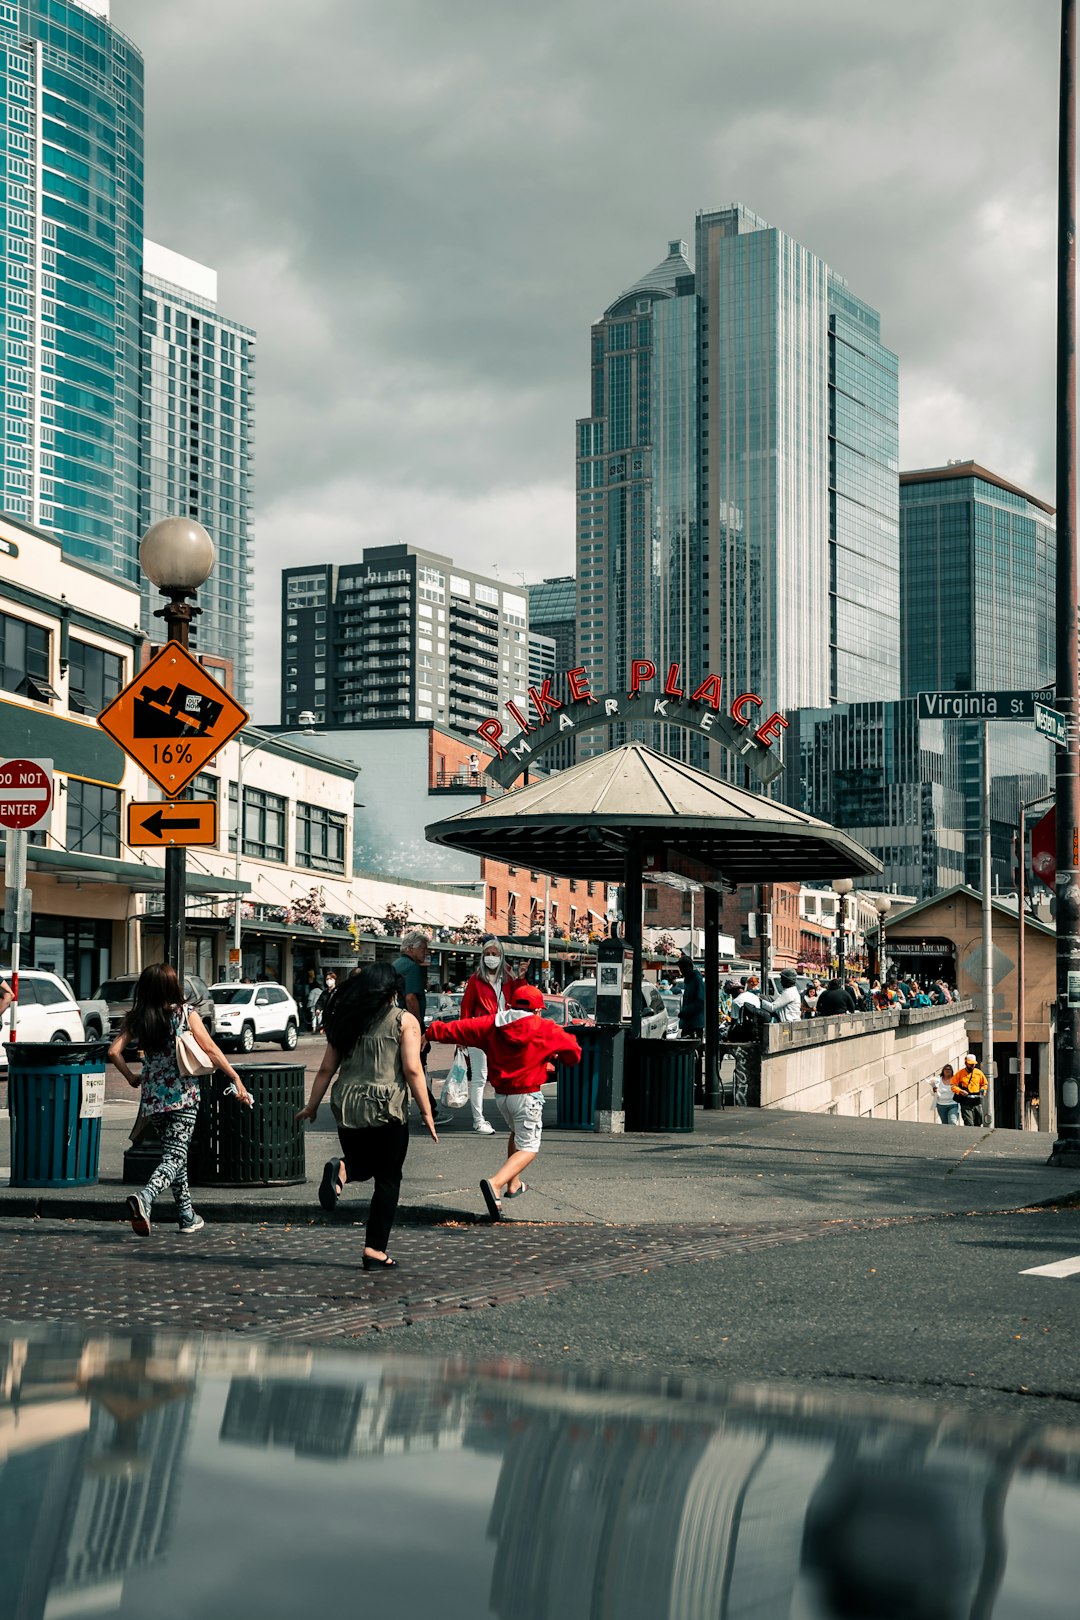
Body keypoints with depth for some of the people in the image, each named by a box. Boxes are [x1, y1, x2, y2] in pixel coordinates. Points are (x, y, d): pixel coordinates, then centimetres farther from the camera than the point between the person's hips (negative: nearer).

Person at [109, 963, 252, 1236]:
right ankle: (144, 1198, -31)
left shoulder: (136, 1019, 1)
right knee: (175, 1156, -6)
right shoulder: (187, 1015, -6)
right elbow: (211, 1051, -8)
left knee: (174, 1152, 17)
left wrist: (130, 1077, 10)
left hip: (153, 1094, 4)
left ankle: (187, 1216, 21)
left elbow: (114, 1051, -6)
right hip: (183, 1094, -4)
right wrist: (237, 1080, -4)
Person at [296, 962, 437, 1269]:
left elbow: (326, 1068, 10)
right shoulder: (404, 1021, -2)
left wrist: (312, 1106, 18)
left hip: (347, 1106, 4)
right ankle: (375, 1251, 3)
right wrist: (426, 1111, -5)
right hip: (387, 1108, -4)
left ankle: (341, 1170, -9)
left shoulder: (345, 1021, 10)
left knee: (363, 1164, 25)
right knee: (387, 1180, 7)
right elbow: (412, 1070, -9)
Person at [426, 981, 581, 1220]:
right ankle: (496, 1183, -27)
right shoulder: (546, 1029, -6)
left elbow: (459, 1028, 3)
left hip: (500, 1093, 6)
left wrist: (433, 1031, 17)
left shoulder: (491, 1024, 1)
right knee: (528, 1149, -3)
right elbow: (573, 1052, 3)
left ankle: (513, 1184, 35)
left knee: (517, 1133, 32)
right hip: (527, 1095, -5)